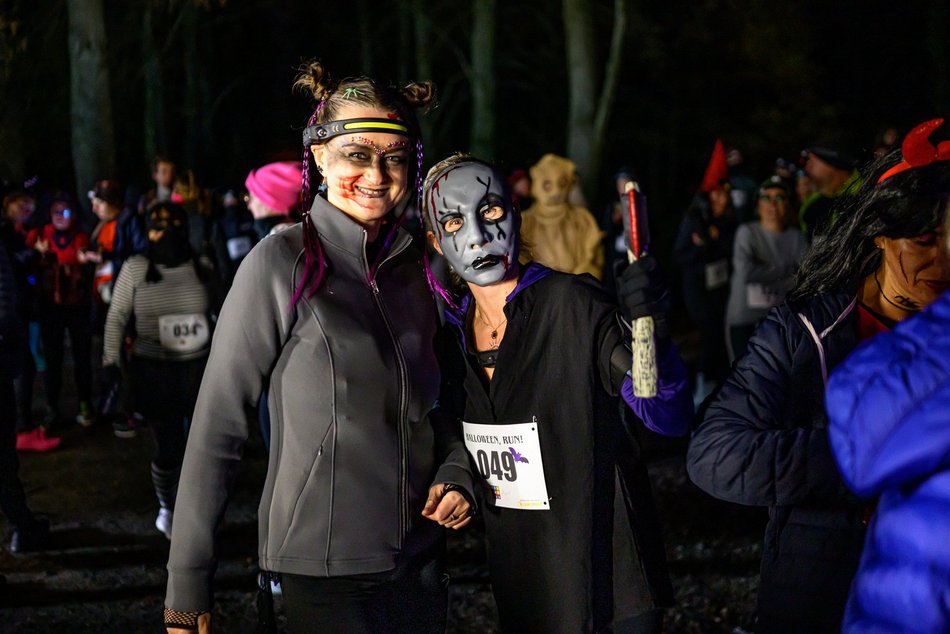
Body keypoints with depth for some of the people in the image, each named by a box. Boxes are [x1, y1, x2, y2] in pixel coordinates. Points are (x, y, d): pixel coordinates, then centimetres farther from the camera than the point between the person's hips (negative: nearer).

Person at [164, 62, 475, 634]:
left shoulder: (417, 269, 7)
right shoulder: (282, 263, -10)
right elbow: (217, 425, -12)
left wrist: (456, 475, 0)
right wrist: (187, 588, -14)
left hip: (419, 561, 6)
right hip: (324, 565, -6)